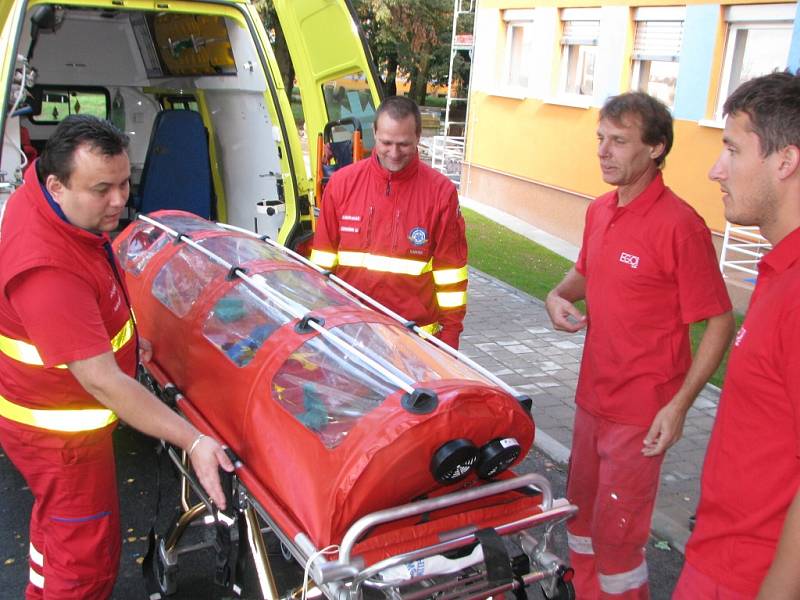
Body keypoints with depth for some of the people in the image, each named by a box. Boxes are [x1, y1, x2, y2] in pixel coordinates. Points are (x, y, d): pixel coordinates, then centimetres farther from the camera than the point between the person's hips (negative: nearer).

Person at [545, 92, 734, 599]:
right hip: (592, 396, 8)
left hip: (641, 413, -7)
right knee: (581, 514, 21)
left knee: (616, 535, 4)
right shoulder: (599, 211, 5)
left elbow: (720, 322, -16)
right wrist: (561, 294, 1)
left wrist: (680, 404, -21)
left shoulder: (679, 225, -19)